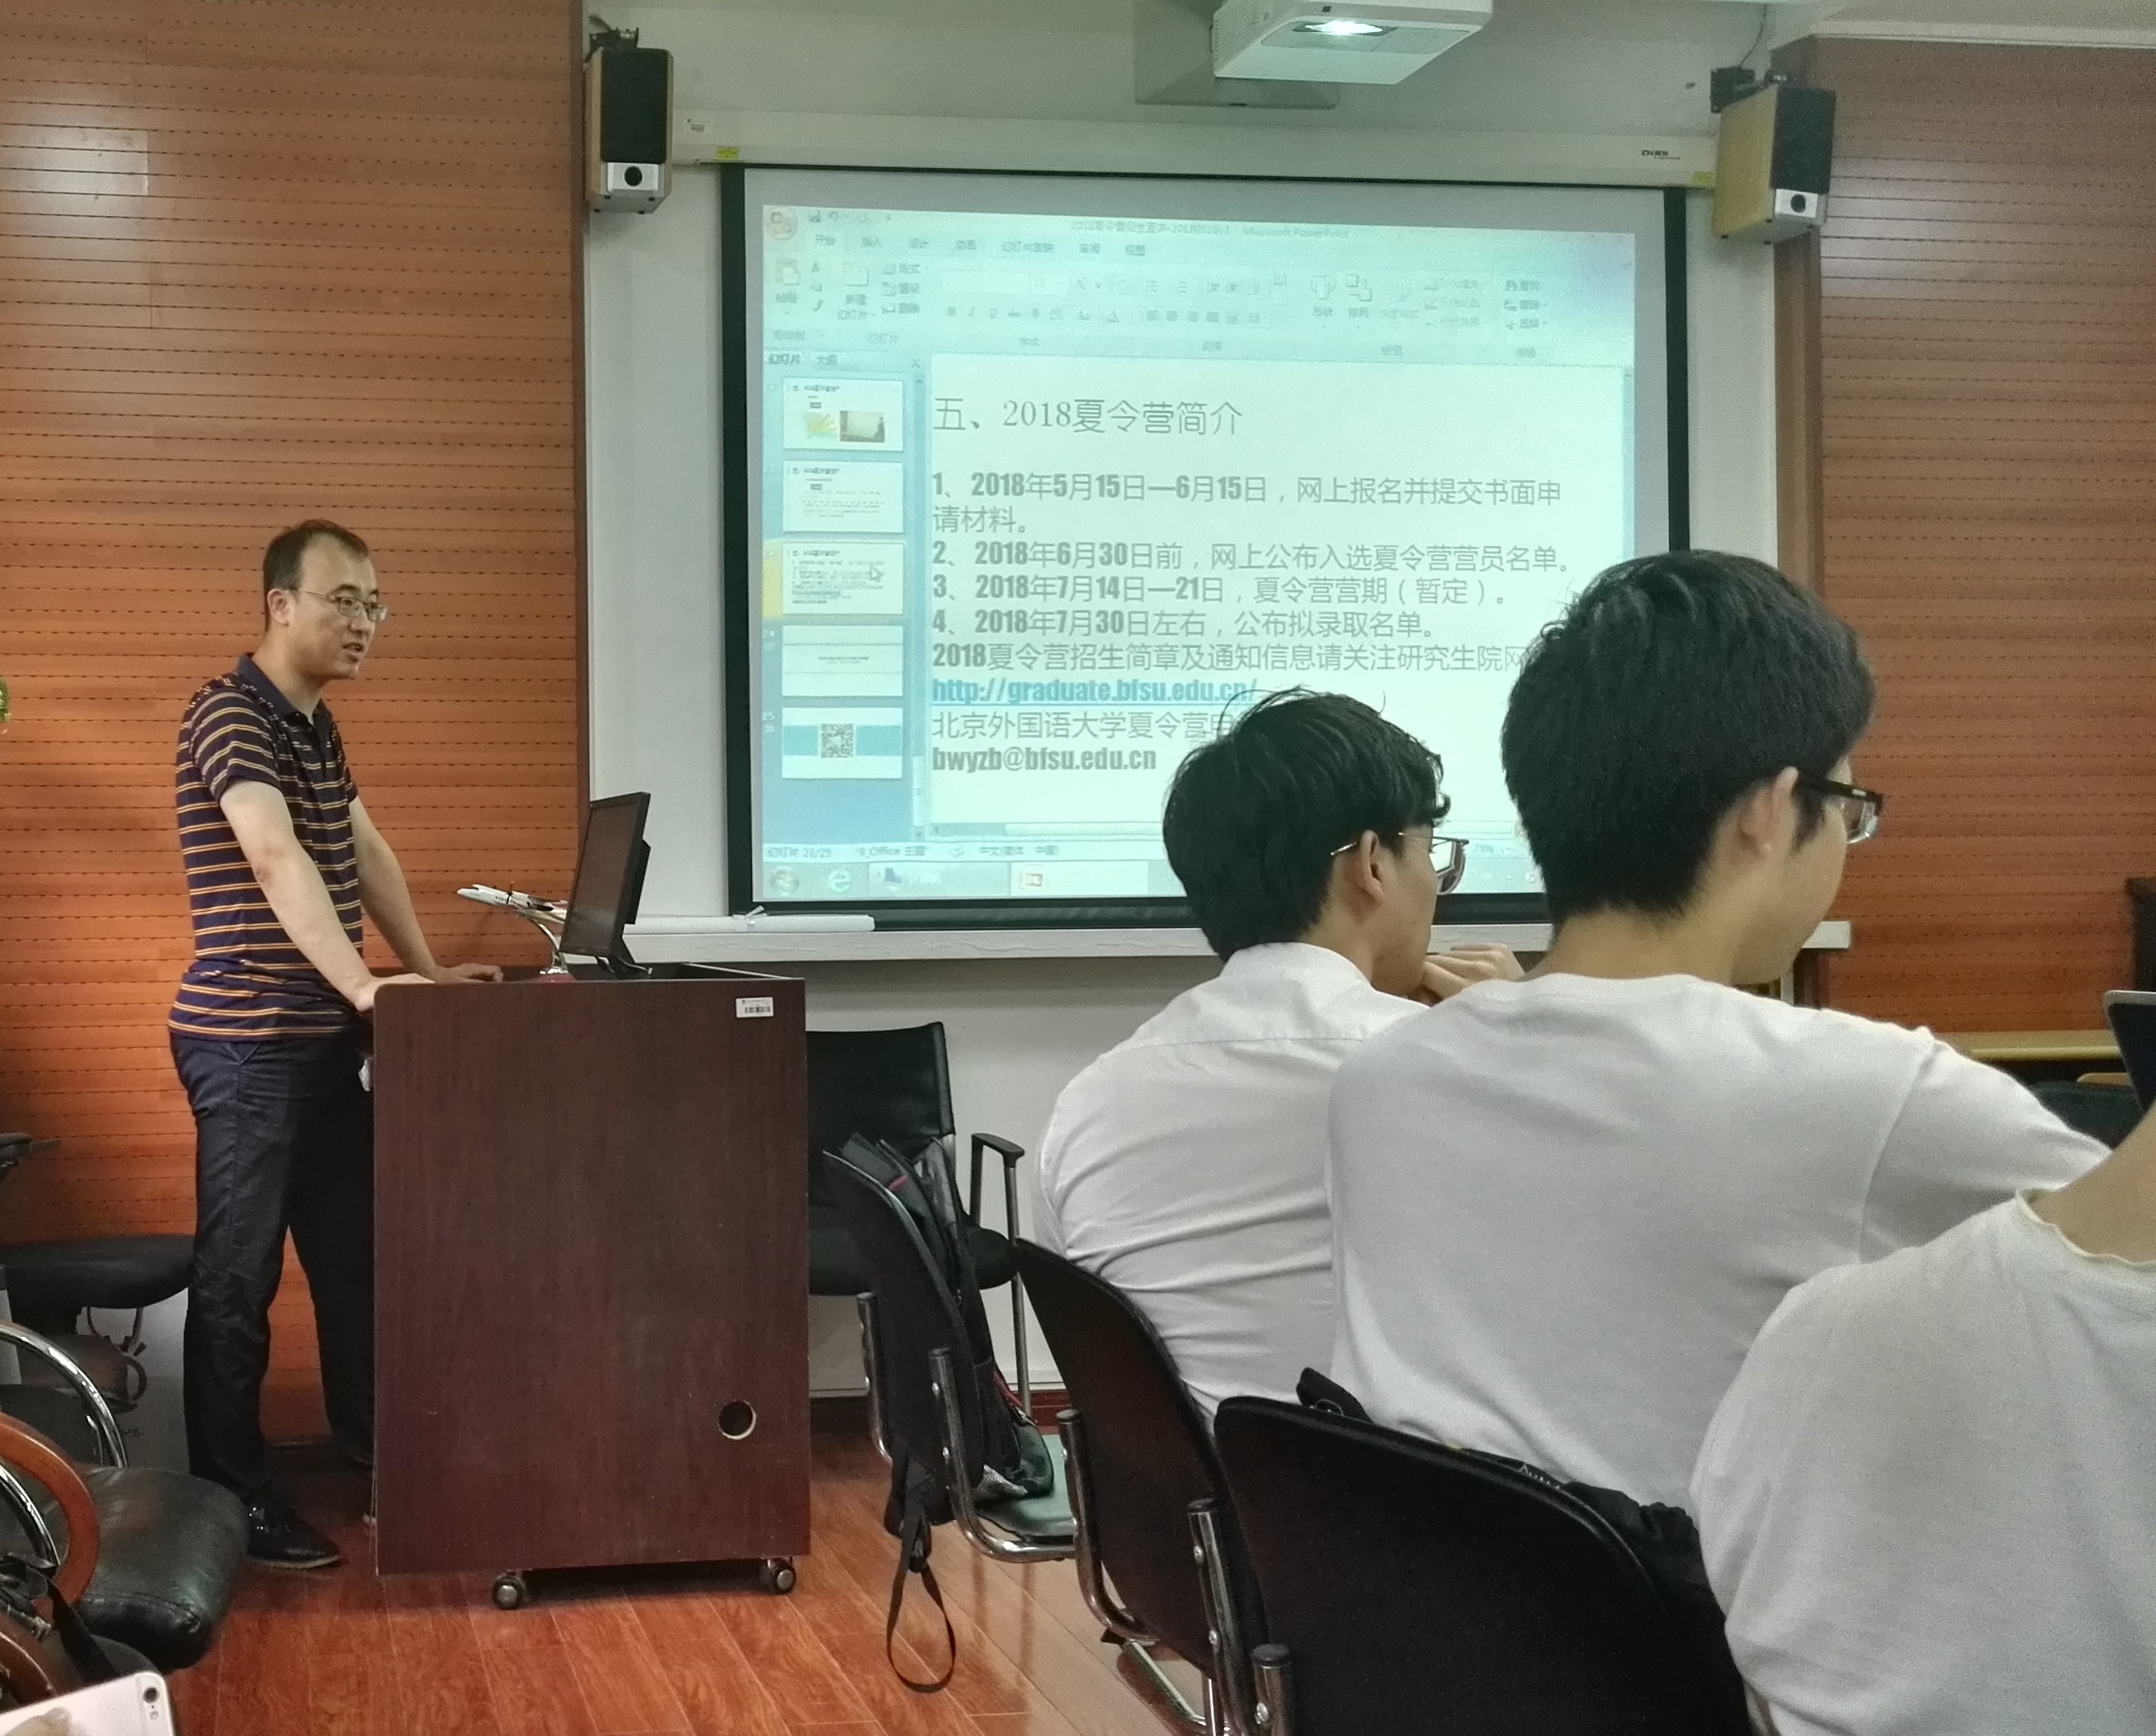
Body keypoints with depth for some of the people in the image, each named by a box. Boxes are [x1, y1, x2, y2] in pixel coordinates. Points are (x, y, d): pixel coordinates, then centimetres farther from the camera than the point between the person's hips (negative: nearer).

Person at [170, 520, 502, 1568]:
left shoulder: (317, 728, 14)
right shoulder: (230, 718, -16)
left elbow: (365, 852, 23)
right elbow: (278, 862, -29)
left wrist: (427, 973, 18)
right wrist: (366, 986, -39)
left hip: (321, 1038, 9)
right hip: (248, 1043, -9)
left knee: (355, 1253, 16)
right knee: (239, 1273, -2)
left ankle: (378, 1456, 28)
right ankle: (231, 1502, 6)